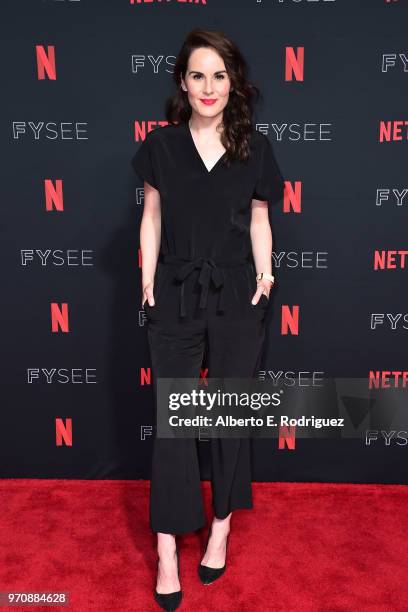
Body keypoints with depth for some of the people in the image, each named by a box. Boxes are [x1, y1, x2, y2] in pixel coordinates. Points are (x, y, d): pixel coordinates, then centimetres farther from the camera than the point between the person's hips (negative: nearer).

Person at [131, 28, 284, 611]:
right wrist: (148, 281, 1)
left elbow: (259, 220, 7)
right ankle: (167, 553, 15)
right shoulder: (160, 144, 3)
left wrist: (264, 277, -2)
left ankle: (220, 527, 30)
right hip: (176, 295, 0)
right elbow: (152, 217, 7)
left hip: (235, 295, 1)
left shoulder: (255, 147, 3)